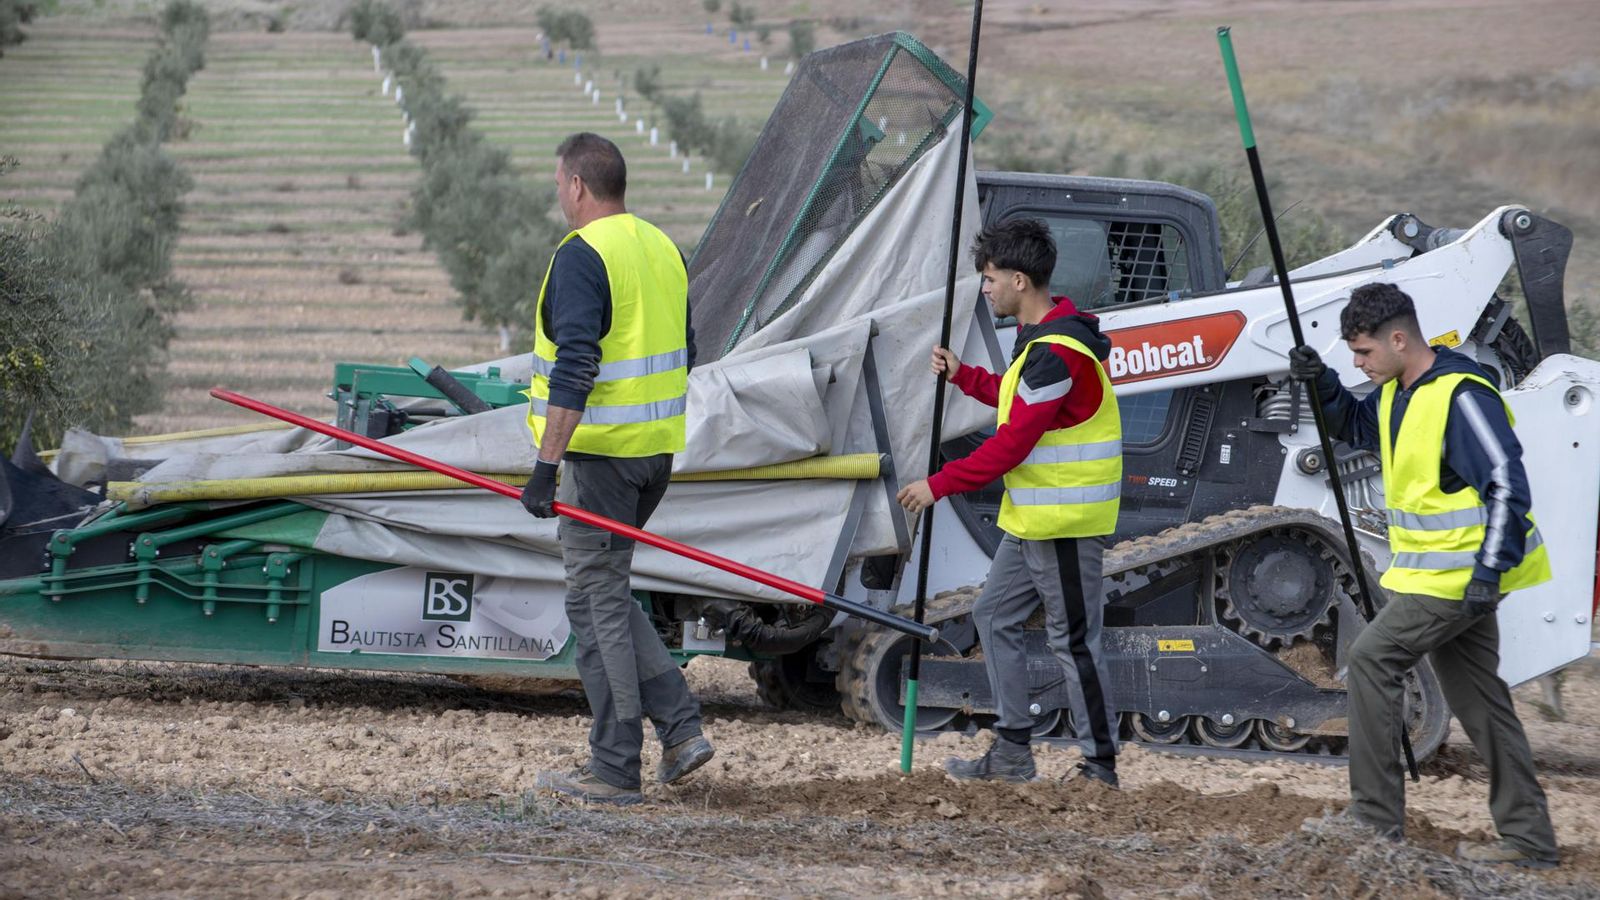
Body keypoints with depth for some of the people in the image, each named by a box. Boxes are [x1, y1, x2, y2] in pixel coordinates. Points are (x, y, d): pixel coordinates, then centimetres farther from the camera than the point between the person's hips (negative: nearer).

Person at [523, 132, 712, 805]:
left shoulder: (581, 257, -15)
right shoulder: (664, 249, 12)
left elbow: (574, 369, -24)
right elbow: (683, 353, 19)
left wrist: (547, 462, -24)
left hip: (600, 450, -9)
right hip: (657, 447, 9)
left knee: (597, 602, -2)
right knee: (606, 593, 18)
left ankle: (615, 770, 0)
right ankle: (680, 729, 9)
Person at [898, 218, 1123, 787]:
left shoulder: (1056, 354, -22)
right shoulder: (1040, 338, 12)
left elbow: (1012, 443, -23)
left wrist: (940, 485, -18)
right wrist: (963, 376, 20)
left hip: (1066, 523, -11)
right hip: (1031, 520, 11)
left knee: (1072, 640, -6)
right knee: (995, 615, 16)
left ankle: (1101, 765, 0)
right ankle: (1013, 752, 20)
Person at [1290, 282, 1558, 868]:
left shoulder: (1462, 397, -21)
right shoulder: (1397, 392, 8)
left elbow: (1508, 487, -23)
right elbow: (1356, 426, 29)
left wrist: (1490, 569, -25)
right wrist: (1322, 385, 9)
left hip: (1460, 575, -10)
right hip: (1445, 575, 10)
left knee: (1372, 657, -10)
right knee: (1478, 699, 10)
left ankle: (1376, 816, -7)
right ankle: (1527, 837, 13)